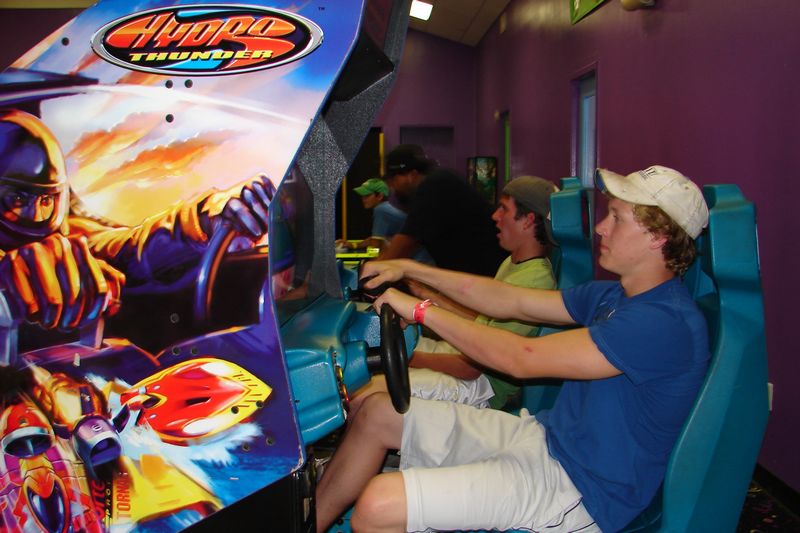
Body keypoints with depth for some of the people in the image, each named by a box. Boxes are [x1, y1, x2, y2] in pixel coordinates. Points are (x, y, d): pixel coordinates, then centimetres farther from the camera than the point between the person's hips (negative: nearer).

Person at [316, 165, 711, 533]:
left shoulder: (667, 322, -24)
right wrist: (409, 269, 6)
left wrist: (422, 310, -17)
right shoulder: (613, 296, 8)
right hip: (546, 436, 10)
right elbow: (509, 300, 10)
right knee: (378, 412, 8)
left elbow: (523, 359, -25)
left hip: (581, 490, -9)